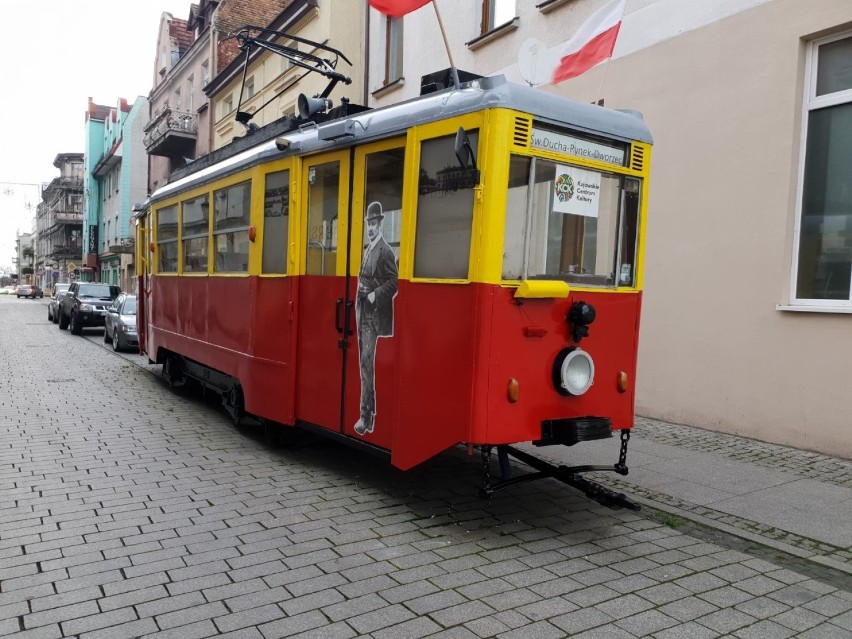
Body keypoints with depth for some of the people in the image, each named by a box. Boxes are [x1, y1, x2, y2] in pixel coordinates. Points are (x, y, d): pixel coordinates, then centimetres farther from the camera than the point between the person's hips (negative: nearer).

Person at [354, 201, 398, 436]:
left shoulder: (385, 251, -8)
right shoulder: (368, 250, 18)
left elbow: (393, 283, -14)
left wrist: (375, 294, -21)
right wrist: (361, 291, 11)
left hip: (374, 315, -9)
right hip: (363, 313, 9)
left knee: (367, 362, -12)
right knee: (364, 363, 12)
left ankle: (366, 416, -8)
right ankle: (370, 413, 21)